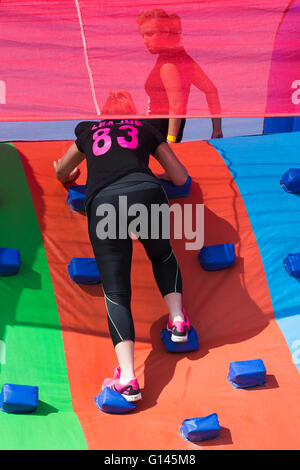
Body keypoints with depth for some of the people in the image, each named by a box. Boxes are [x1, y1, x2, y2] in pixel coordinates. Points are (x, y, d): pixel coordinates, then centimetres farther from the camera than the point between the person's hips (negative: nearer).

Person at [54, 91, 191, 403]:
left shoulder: (88, 132, 32)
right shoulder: (146, 129, 28)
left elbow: (61, 172, 46)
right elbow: (181, 178, 31)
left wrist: (69, 177, 70)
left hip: (102, 204, 0)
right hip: (145, 193, 0)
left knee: (115, 293, 2)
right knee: (162, 256, 33)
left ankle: (127, 379, -11)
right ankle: (178, 320, 20)